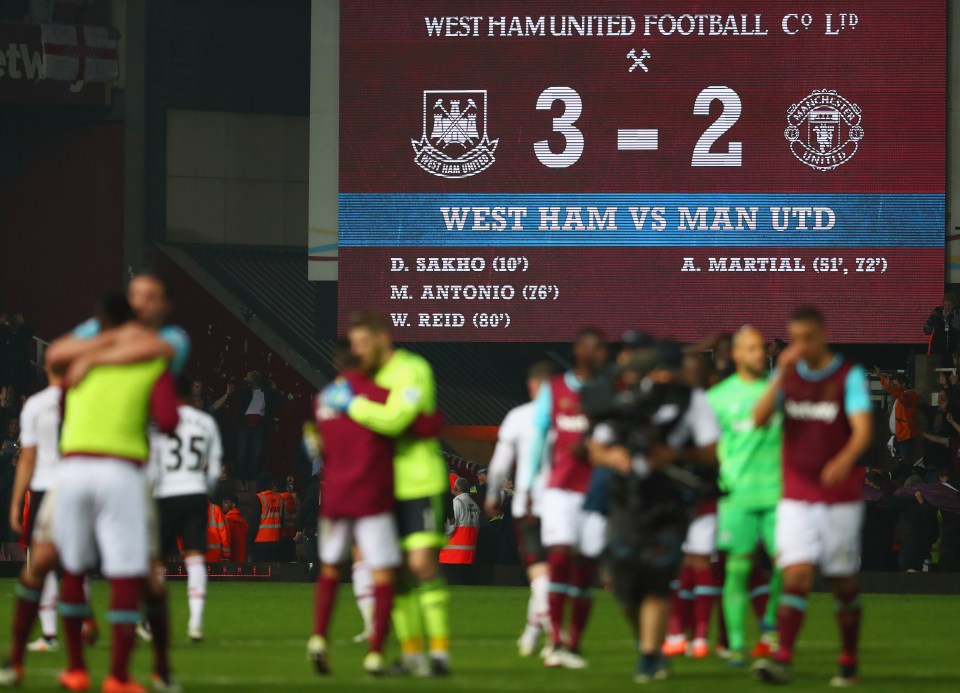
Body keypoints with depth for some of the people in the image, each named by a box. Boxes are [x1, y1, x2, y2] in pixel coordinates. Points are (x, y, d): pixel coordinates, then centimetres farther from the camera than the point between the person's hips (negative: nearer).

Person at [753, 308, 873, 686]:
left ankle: (848, 662, 18)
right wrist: (782, 373, -17)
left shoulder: (850, 375, -4)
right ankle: (782, 659, -18)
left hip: (840, 498, -2)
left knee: (844, 582, 5)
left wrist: (846, 459, -38)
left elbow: (863, 429, -17)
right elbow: (760, 418, -7)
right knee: (796, 575, -12)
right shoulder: (788, 374, 7)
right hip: (796, 497, 2)